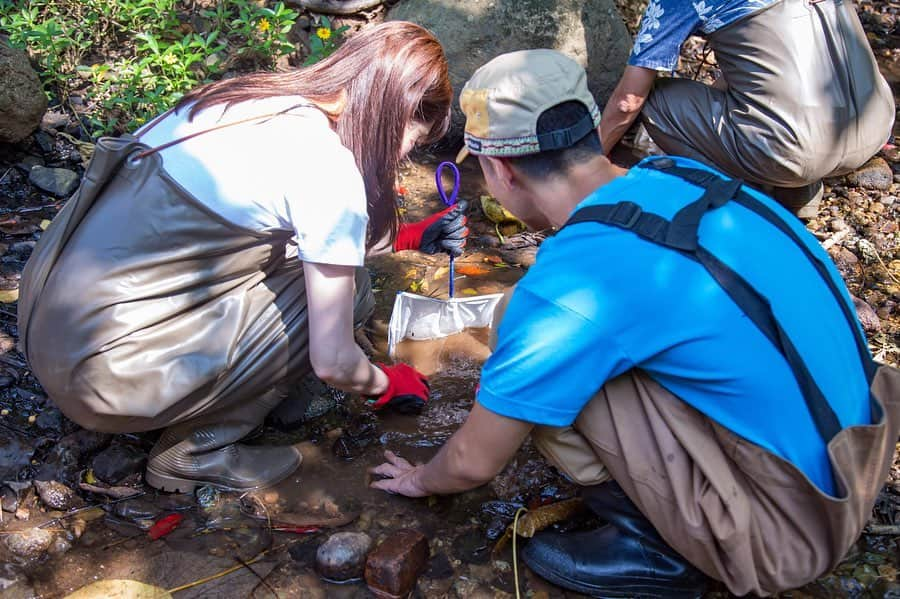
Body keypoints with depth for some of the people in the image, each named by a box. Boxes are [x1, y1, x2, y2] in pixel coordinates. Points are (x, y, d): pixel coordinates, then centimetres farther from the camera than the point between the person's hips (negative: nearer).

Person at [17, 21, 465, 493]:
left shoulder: (252, 97, 7)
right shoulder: (330, 174, -16)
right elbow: (333, 362, -10)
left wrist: (408, 236, 25)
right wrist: (385, 385, 11)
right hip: (101, 372, -8)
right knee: (340, 286, -1)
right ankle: (193, 450, 5)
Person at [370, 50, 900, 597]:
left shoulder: (569, 284, -23)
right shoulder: (679, 173, -2)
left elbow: (474, 463, -9)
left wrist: (422, 480, 14)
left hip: (790, 532, -7)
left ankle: (657, 546, 1)